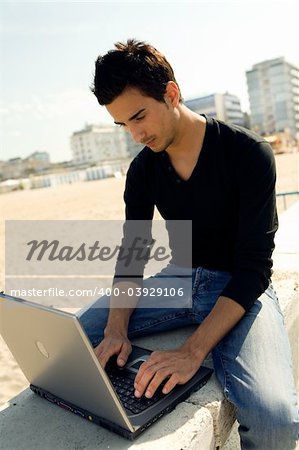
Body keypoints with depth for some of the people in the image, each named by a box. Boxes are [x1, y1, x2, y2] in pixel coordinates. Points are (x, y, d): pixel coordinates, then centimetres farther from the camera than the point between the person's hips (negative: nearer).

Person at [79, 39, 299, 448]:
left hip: (241, 288, -4)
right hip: (178, 279, 5)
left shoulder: (248, 153, -15)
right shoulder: (143, 169, 0)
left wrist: (193, 350, -30)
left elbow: (254, 267, -20)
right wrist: (116, 328, -16)